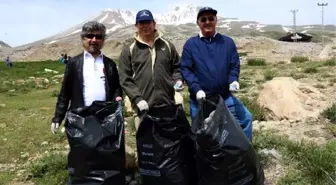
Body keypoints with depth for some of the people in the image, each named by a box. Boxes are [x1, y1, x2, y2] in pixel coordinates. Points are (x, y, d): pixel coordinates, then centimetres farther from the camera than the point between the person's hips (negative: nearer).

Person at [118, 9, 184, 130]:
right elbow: (125, 79, -1)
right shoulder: (128, 51, 3)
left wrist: (177, 80, -1)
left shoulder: (167, 46, 11)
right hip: (143, 108, -2)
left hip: (168, 105, 3)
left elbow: (176, 68, 20)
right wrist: (137, 99, -12)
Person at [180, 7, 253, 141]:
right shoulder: (190, 44, -3)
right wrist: (196, 89, -19)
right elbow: (185, 69, -7)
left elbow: (235, 65, 5)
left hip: (225, 96, 2)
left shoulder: (228, 42, 3)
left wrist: (233, 80, -16)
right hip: (200, 99, -2)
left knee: (246, 118, 4)